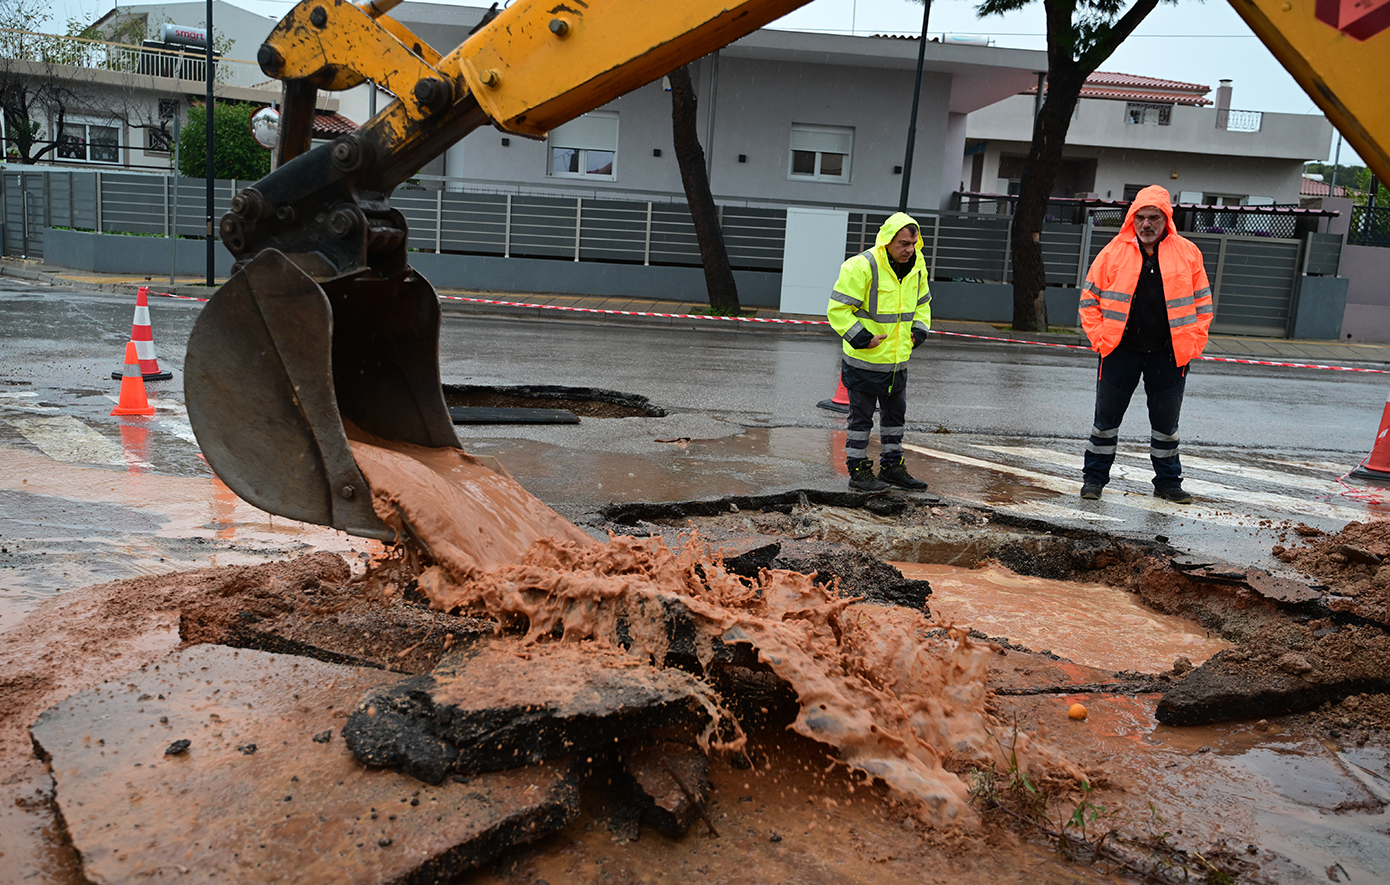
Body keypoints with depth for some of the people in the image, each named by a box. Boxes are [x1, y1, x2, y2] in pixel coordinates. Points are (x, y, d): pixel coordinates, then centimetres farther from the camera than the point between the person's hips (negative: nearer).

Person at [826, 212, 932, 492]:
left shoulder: (917, 267, 4)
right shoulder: (861, 267, -19)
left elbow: (922, 304, 21)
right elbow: (838, 309, -17)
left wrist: (919, 331, 5)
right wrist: (862, 339, -20)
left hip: (898, 361, 7)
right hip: (864, 361, -7)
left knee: (896, 414, 17)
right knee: (861, 418, 3)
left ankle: (892, 466, 31)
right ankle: (858, 471, 15)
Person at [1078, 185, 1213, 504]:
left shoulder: (1187, 253, 2)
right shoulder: (1113, 252, -1)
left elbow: (1202, 303, 8)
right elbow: (1089, 299, 5)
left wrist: (1192, 344, 0)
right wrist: (1099, 338, -4)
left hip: (1168, 354, 1)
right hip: (1120, 351, -1)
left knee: (1166, 421, 10)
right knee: (1107, 417, 5)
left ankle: (1168, 481, 24)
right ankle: (1094, 477, 18)